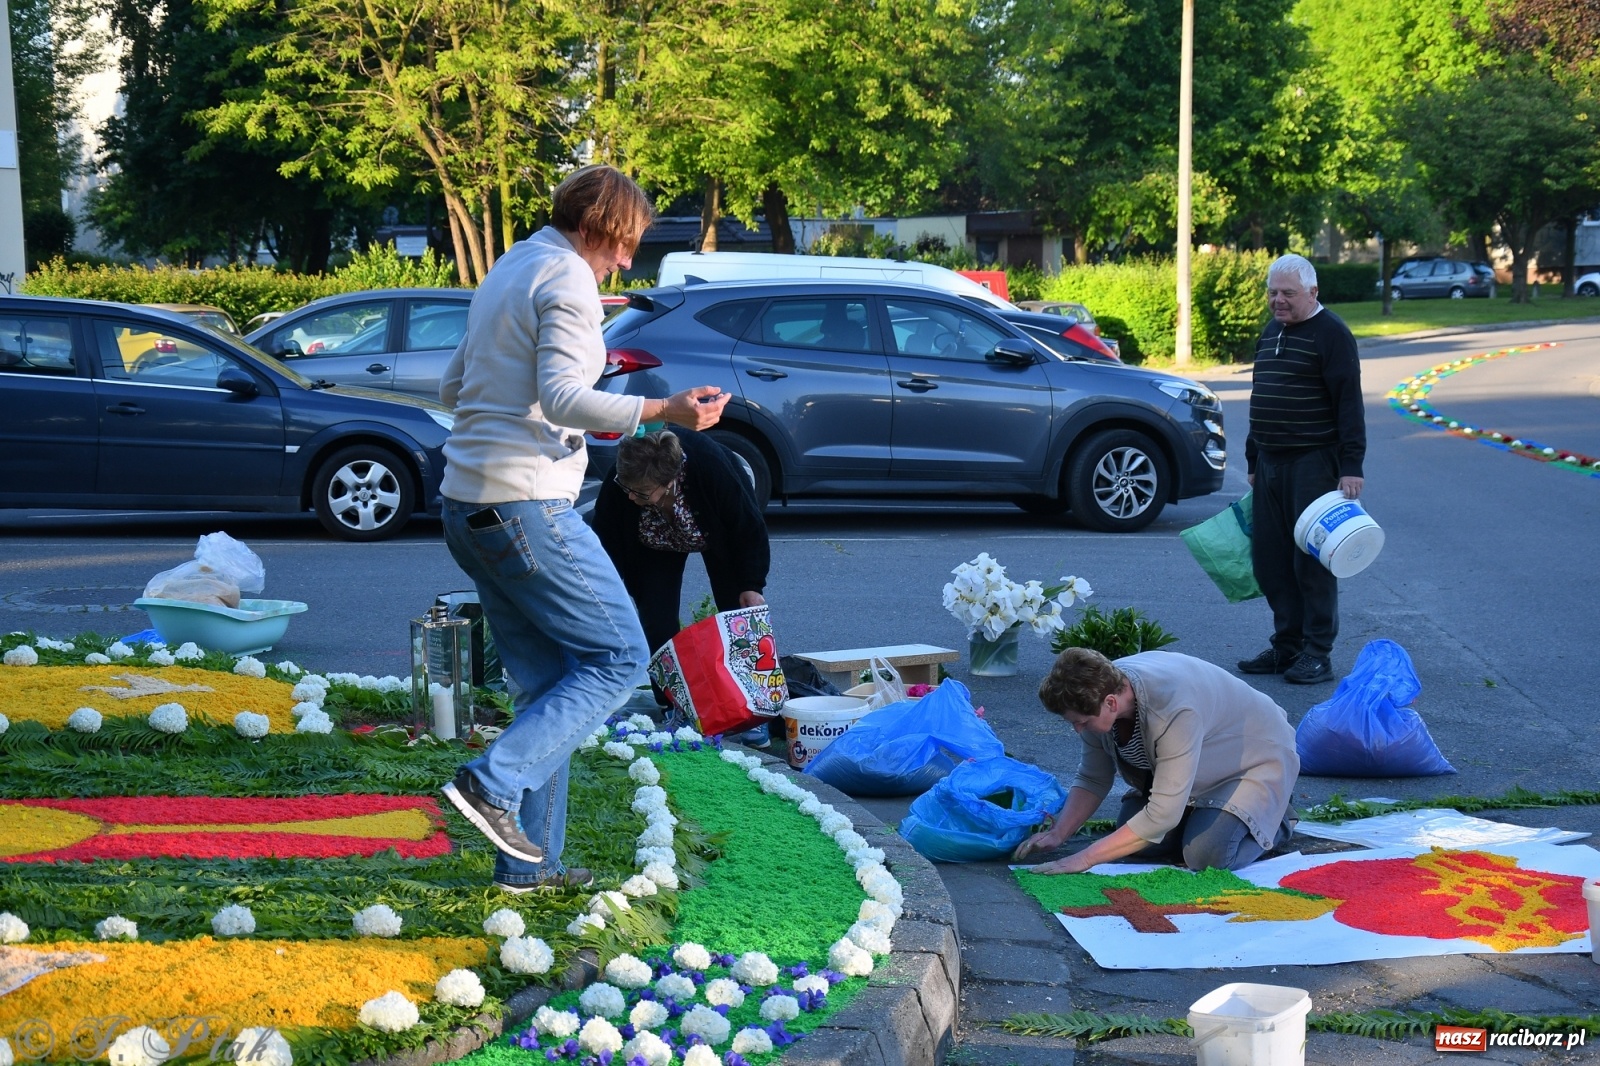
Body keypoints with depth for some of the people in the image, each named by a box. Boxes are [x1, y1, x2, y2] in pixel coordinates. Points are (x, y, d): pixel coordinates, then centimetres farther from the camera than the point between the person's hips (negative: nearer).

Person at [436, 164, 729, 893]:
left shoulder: (507, 270, 20)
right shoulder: (568, 278, -8)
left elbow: (453, 387, 25)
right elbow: (562, 395, -21)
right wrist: (660, 411, -28)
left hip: (468, 506, 10)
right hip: (526, 504, -10)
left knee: (546, 683, 13)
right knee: (618, 658, -3)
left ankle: (529, 864, 13)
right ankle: (494, 784, -14)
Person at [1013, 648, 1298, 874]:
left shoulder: (1174, 710, -43)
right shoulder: (1099, 689, -21)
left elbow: (1163, 815, -41)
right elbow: (1092, 779, -6)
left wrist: (1086, 858, -38)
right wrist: (1058, 833, -22)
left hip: (1257, 759, -7)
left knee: (1205, 855, -25)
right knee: (1138, 843, -9)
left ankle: (1276, 820, 4)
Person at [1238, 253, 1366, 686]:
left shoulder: (1331, 333, -8)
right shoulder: (1270, 333, 17)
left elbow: (1349, 403, -13)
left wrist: (1351, 466, -19)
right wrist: (1253, 462, 23)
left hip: (1313, 463, -8)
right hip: (1271, 464, 8)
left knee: (1311, 561, -4)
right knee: (1269, 560, 8)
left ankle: (1317, 654, 3)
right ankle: (1286, 646, 17)